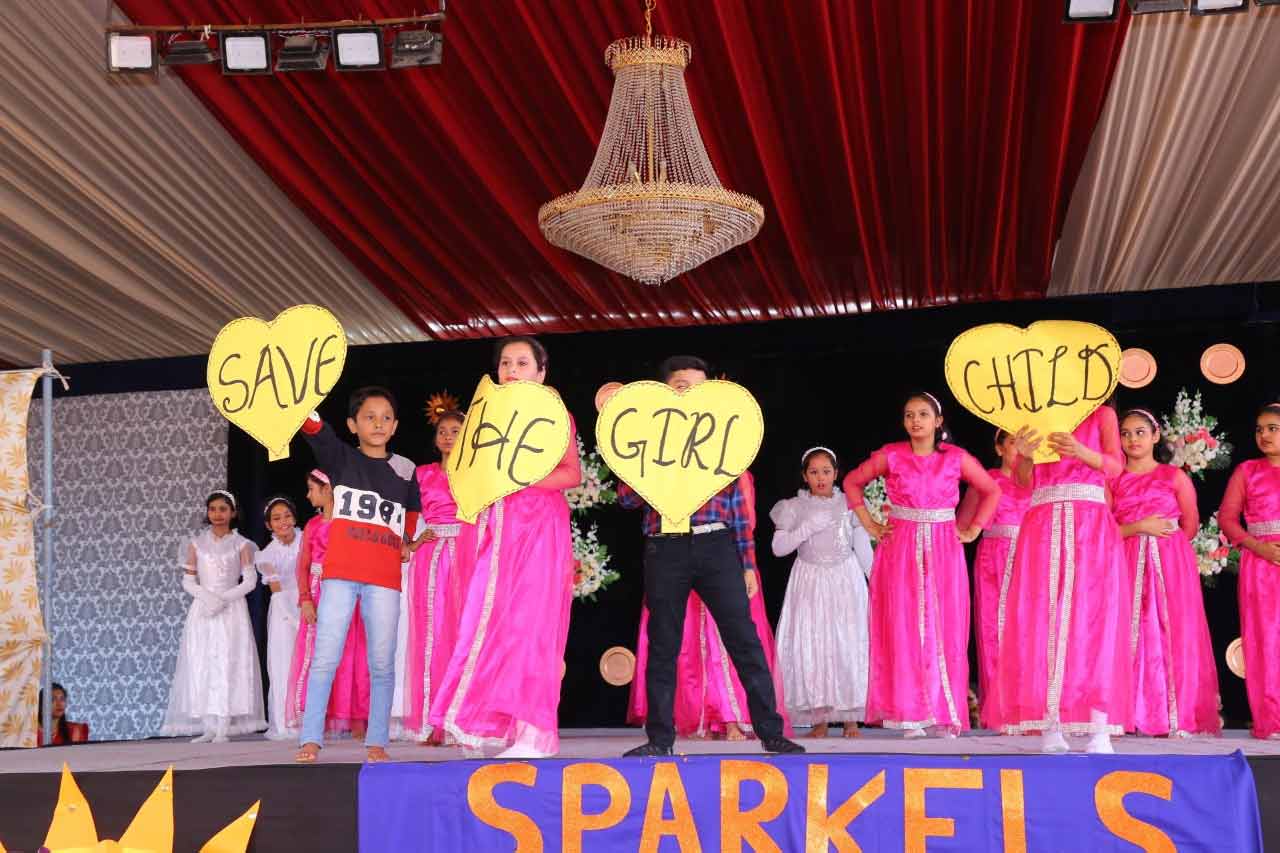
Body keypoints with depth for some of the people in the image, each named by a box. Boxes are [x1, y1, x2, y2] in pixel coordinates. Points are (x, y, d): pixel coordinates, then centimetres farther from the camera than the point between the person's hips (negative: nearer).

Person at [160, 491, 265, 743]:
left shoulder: (241, 544, 3)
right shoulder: (196, 544, 9)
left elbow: (250, 580, -3)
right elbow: (188, 581, 5)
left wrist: (223, 599, -14)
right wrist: (207, 596, -13)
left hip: (231, 610, -2)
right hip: (202, 610, 2)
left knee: (228, 665, -7)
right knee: (201, 666, -3)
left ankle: (224, 727, -7)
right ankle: (208, 727, 0)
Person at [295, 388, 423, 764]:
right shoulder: (339, 457, 6)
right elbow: (313, 428, -13)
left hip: (385, 579, 2)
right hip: (340, 573, -2)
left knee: (382, 664, 2)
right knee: (325, 658, -5)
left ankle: (377, 742, 9)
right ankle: (310, 740, -1)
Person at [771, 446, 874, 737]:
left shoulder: (849, 504, 5)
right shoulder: (794, 507, 3)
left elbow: (863, 547, 9)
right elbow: (778, 547, -5)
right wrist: (809, 527, -14)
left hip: (846, 580, 0)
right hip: (809, 582, 0)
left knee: (848, 643, -5)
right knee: (810, 645, -5)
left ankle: (850, 717, 2)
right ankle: (819, 718, 1)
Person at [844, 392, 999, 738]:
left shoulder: (956, 458, 2)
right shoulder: (890, 456, 1)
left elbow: (991, 491, 12)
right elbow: (852, 482, 12)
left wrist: (973, 530, 5)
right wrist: (869, 525, 5)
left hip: (943, 552, 1)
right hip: (900, 551, 0)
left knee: (945, 630, 0)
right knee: (904, 629, -3)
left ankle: (943, 714, 6)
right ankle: (910, 713, 0)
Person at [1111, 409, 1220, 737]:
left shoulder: (1175, 477, 7)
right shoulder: (1113, 481, 9)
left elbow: (1191, 526, 10)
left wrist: (1164, 539, 5)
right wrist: (1138, 528, -11)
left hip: (1171, 564, -1)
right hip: (1129, 566, 1)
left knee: (1172, 633, -6)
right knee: (1131, 636, -5)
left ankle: (1177, 716, -4)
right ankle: (1133, 714, -3)